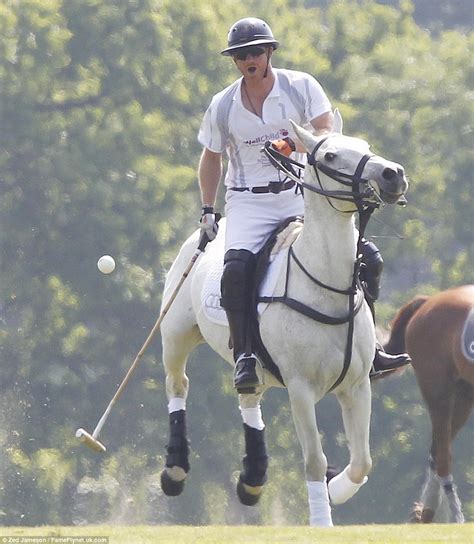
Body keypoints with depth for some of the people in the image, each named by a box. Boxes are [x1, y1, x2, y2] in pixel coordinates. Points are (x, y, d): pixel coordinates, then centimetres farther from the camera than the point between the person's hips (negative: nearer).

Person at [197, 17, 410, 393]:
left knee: (366, 258, -12)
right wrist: (207, 211, 13)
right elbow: (211, 158, 17)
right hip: (249, 203, -1)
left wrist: (296, 145, -29)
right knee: (237, 266, -31)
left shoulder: (301, 87, -1)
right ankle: (244, 355, -30)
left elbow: (326, 135, -9)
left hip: (301, 196, 1)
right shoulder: (222, 106, 4)